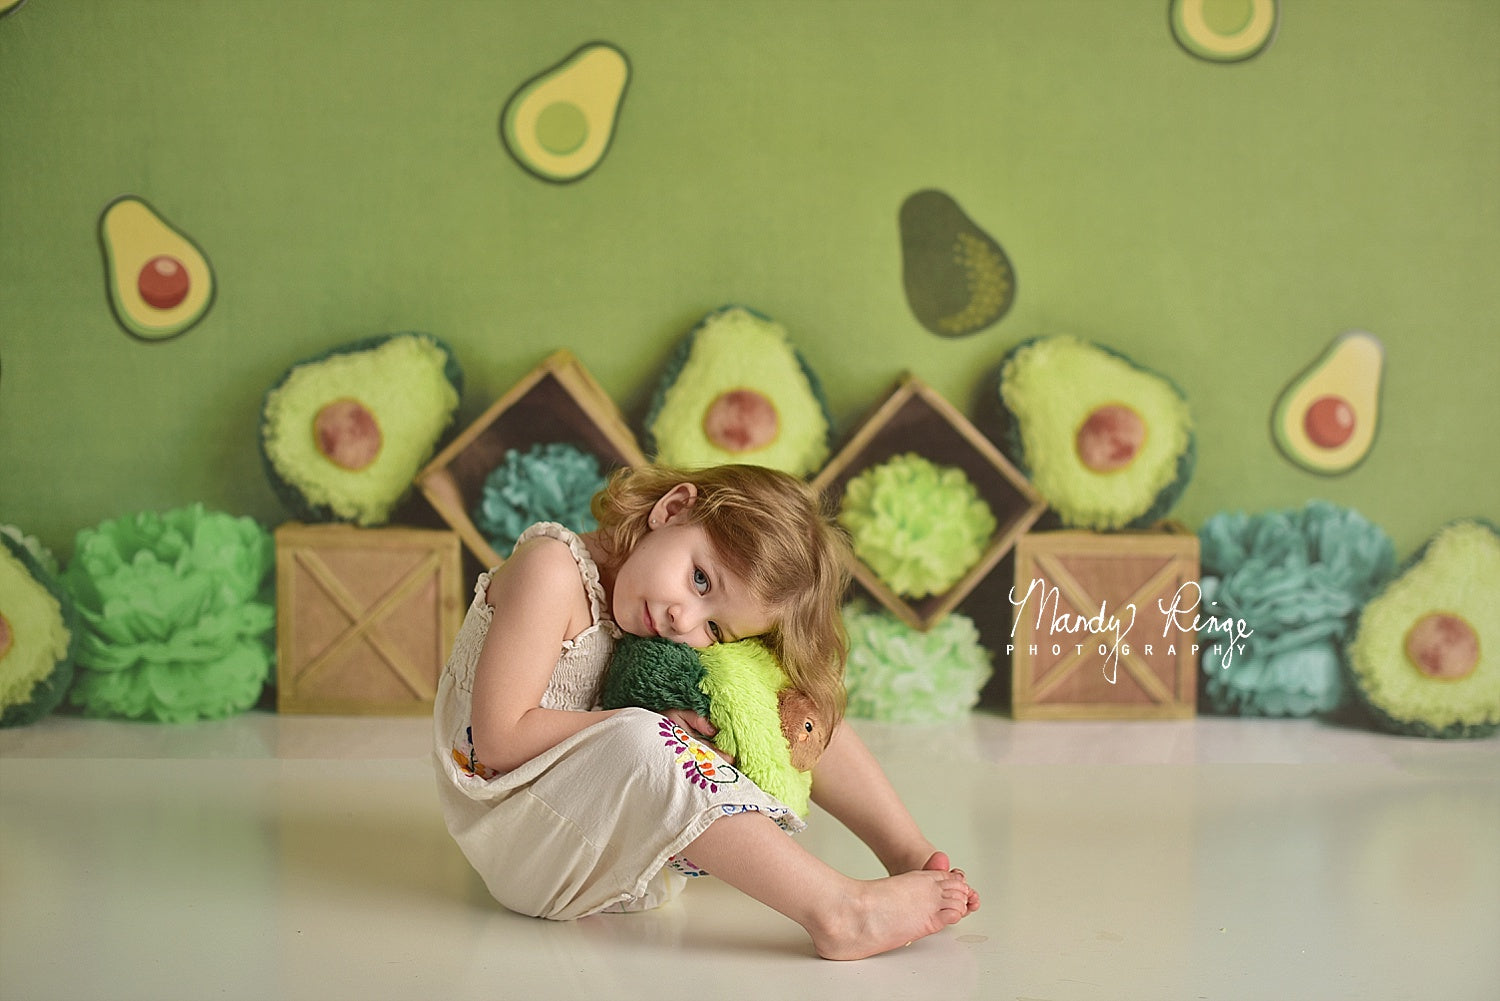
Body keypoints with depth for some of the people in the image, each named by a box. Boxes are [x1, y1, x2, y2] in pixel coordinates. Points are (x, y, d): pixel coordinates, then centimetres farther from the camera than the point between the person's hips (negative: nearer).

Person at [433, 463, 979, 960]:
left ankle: (912, 856, -4)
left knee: (809, 713, 1)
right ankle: (839, 909, -40)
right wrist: (646, 723, -22)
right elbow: (500, 739, -25)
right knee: (641, 744, -39)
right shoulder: (552, 571, -19)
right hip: (523, 835, -7)